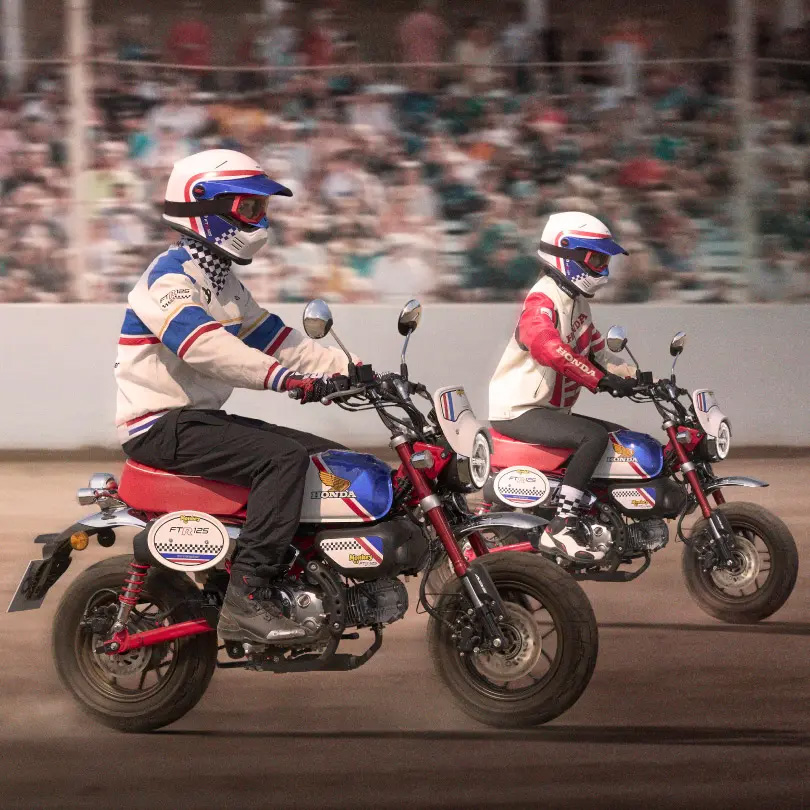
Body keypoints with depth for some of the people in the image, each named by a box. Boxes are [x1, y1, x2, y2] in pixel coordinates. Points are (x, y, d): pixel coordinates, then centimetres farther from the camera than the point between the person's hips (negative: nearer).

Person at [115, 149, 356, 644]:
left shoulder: (222, 282, 18)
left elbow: (274, 338, 17)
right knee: (285, 457, -29)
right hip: (163, 426, -10)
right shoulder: (171, 278, -14)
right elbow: (203, 346, -31)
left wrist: (350, 368, 4)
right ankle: (247, 599, -34)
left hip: (204, 418, 10)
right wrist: (286, 377, -40)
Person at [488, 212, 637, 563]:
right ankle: (563, 525, -32)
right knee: (594, 436, -30)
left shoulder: (577, 302, 17)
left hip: (549, 411, 10)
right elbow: (546, 346, -35)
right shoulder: (542, 300, -16)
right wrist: (601, 379, -39)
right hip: (518, 412, -10)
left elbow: (594, 351, 25)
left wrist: (635, 376, 7)